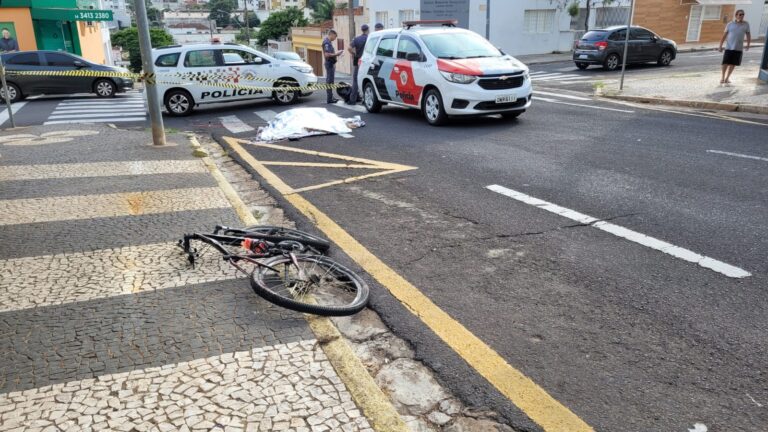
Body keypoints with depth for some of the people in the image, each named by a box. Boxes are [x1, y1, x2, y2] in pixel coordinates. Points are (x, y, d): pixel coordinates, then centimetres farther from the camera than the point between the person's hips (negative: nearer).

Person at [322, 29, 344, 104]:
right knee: (330, 81, -8)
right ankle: (329, 99, -6)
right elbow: (326, 54, -24)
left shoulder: (329, 42, 15)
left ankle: (330, 97, 23)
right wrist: (336, 54, -16)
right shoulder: (326, 42, -16)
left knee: (329, 81, 15)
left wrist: (336, 53, 10)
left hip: (331, 63, 11)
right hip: (330, 64, -11)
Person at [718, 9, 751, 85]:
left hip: (739, 48, 1)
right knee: (726, 63, -5)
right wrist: (720, 46, -2)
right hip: (729, 47, -1)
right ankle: (722, 77, 12)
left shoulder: (746, 24, 5)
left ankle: (727, 78, 15)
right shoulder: (730, 24, 2)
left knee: (733, 64, 4)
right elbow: (724, 35, 3)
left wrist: (748, 45, 4)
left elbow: (748, 35, 11)